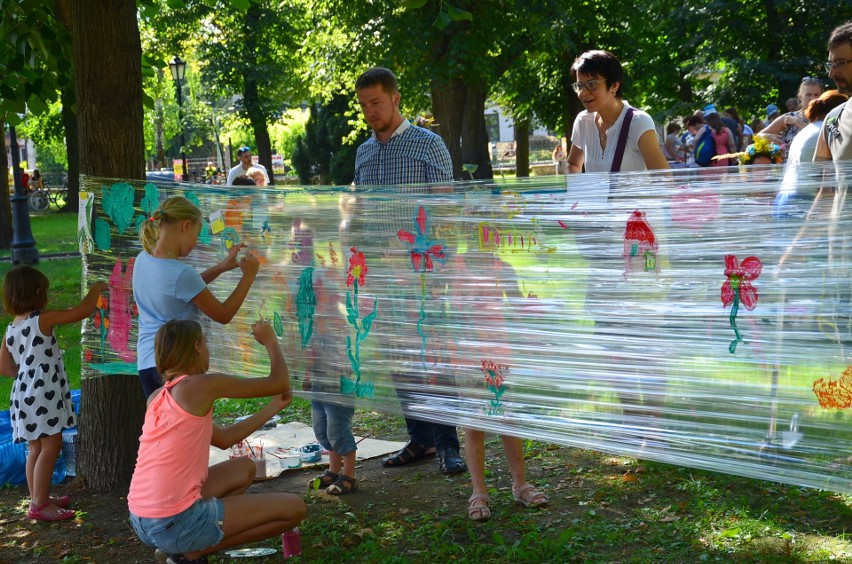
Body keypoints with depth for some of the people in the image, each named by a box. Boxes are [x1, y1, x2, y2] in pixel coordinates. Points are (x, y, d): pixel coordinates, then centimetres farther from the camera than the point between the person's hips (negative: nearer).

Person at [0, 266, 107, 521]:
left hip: (25, 393, 8)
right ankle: (39, 504, -2)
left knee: (37, 448, 17)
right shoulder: (43, 319, -13)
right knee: (51, 447, -3)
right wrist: (96, 289, 3)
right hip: (43, 395, -8)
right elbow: (83, 310, -12)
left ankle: (39, 497, 27)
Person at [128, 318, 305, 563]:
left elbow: (224, 439, 22)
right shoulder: (201, 386, -10)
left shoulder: (157, 398, 14)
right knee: (294, 508, 0)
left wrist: (273, 407, 27)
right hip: (175, 524, -9)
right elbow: (279, 383, -1)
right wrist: (270, 341, 16)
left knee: (245, 468, 27)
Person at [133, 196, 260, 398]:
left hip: (146, 361, 8)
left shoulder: (143, 260, 3)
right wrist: (248, 276, -2)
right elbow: (223, 315, -9)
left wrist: (223, 267, 15)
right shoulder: (181, 273, -20)